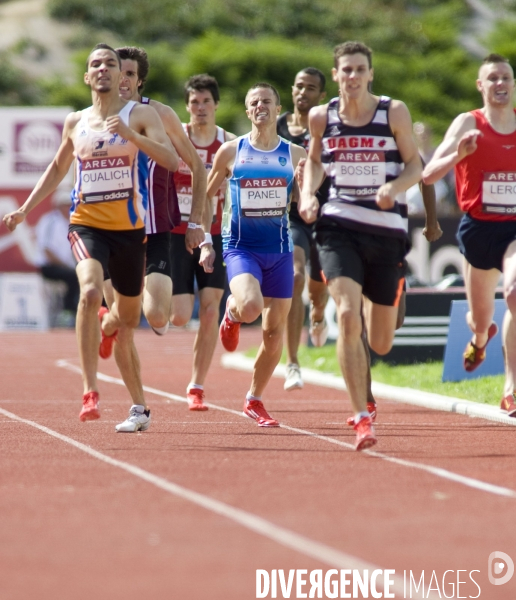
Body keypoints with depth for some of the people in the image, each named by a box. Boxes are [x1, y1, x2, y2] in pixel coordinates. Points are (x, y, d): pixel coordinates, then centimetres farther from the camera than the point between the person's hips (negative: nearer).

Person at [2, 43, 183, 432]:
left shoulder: (139, 115, 0)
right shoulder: (76, 123, 9)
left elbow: (172, 160, -14)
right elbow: (58, 169, 25)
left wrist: (131, 136, -26)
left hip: (129, 228, 0)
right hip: (87, 224, 0)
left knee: (127, 319, 11)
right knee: (90, 291, -28)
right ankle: (90, 392, -28)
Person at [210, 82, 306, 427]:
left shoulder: (295, 155, 4)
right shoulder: (231, 152, -1)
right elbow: (206, 196, 9)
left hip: (279, 250, 3)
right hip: (241, 247, -3)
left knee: (274, 332, 5)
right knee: (250, 306, -30)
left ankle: (255, 400, 23)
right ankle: (232, 312, 9)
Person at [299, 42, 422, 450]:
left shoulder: (394, 113, -3)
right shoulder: (321, 117, 2)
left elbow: (415, 164, 2)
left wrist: (395, 187, -18)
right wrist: (308, 194, 0)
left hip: (387, 228, 0)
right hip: (338, 227, 0)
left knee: (381, 343, 8)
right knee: (348, 316, -22)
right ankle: (362, 417, -15)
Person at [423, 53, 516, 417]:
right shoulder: (469, 124, -6)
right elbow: (429, 175, -15)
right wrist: (458, 154, -32)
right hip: (479, 228, 0)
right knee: (480, 316, 16)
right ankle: (480, 339, 57)